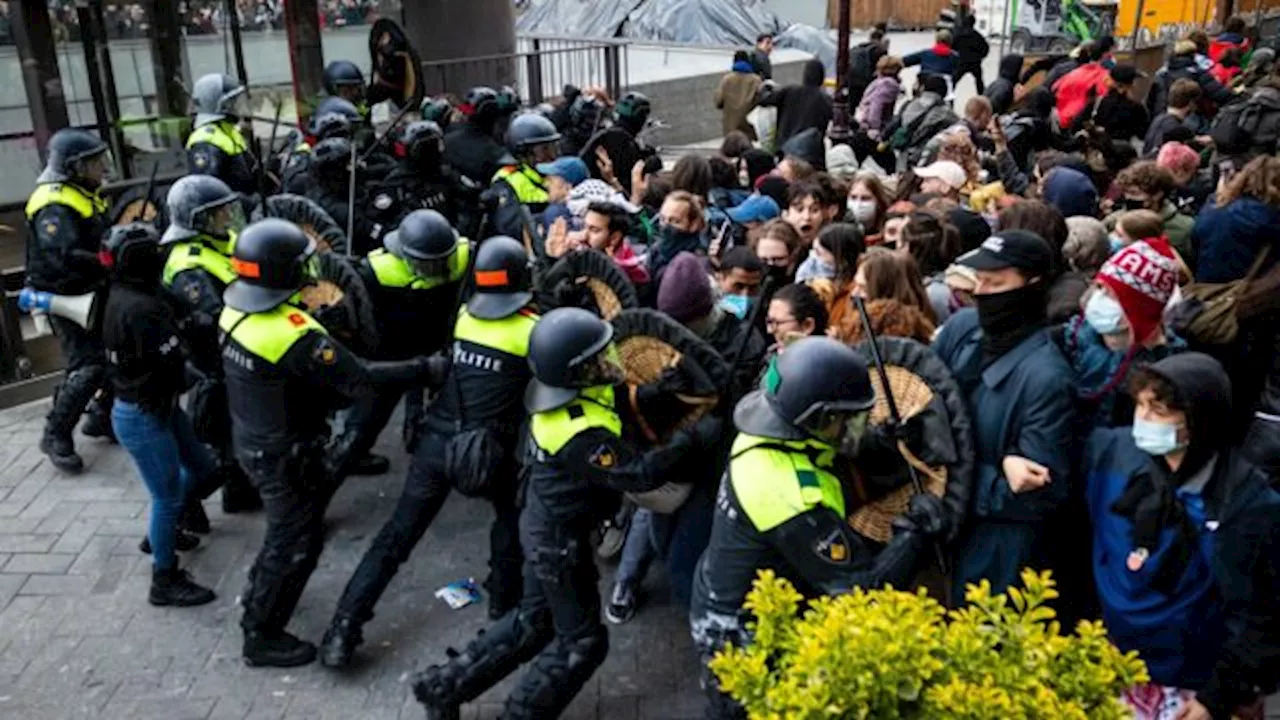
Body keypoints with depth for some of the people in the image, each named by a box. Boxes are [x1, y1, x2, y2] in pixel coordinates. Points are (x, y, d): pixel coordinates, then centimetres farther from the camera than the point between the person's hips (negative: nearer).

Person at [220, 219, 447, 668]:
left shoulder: (236, 311, -7)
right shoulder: (295, 335, -34)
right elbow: (361, 380, -32)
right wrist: (426, 370, -24)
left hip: (250, 439, 9)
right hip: (285, 455, -9)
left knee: (286, 525, 31)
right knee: (298, 542, 10)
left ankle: (260, 591, 52)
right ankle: (262, 636, 24)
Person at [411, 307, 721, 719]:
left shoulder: (568, 389, -8)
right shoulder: (580, 432, -35)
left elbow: (624, 406, 4)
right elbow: (640, 475, -31)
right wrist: (694, 437, -26)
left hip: (545, 525, 9)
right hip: (560, 539, -9)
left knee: (534, 623, 25)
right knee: (582, 641, 10)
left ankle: (445, 685, 33)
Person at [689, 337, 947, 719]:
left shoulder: (768, 435, -12)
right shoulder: (792, 501, -36)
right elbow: (864, 589, -28)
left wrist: (885, 442, -8)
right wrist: (916, 529, -18)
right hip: (743, 635, -8)